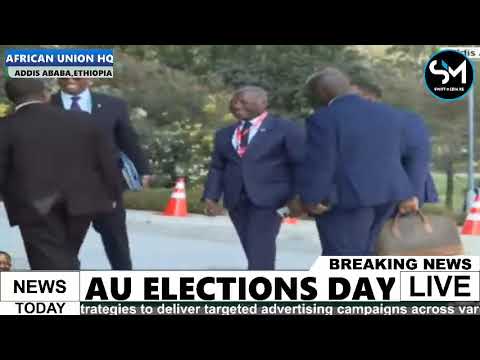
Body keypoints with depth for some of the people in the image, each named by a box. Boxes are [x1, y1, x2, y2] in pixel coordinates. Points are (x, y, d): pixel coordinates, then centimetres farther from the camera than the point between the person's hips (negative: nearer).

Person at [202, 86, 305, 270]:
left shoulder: (286, 129, 1)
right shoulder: (224, 134, 18)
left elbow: (301, 164, -4)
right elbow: (217, 168, 14)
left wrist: (297, 196, -14)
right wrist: (211, 197, 1)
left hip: (268, 198, -5)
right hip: (236, 201, 6)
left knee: (260, 252, -13)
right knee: (255, 253, 8)